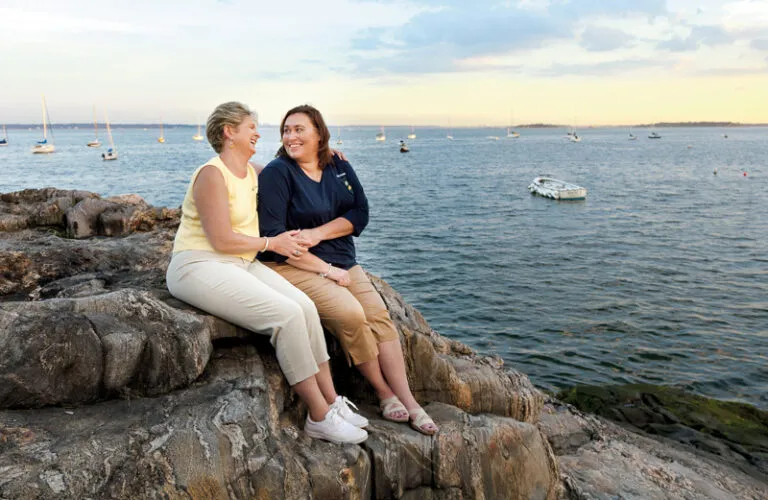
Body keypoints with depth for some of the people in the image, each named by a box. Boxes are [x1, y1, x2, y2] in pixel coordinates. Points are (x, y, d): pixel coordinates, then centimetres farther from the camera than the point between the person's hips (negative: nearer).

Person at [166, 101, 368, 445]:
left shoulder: (251, 171, 14)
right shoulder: (213, 174, -13)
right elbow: (221, 240, -19)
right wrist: (272, 243, -9)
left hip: (241, 263, 8)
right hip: (199, 267, -8)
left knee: (304, 305, -16)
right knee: (287, 314, -25)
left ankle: (331, 401, -9)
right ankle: (319, 417, -14)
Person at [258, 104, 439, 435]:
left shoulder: (339, 167, 8)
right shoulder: (277, 173, -8)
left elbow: (360, 213, 1)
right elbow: (273, 237, -16)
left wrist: (318, 233, -16)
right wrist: (324, 269, -18)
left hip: (342, 260, 6)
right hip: (292, 265, -5)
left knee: (380, 315, -11)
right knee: (350, 313, -24)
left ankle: (408, 401, -5)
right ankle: (384, 392, -4)